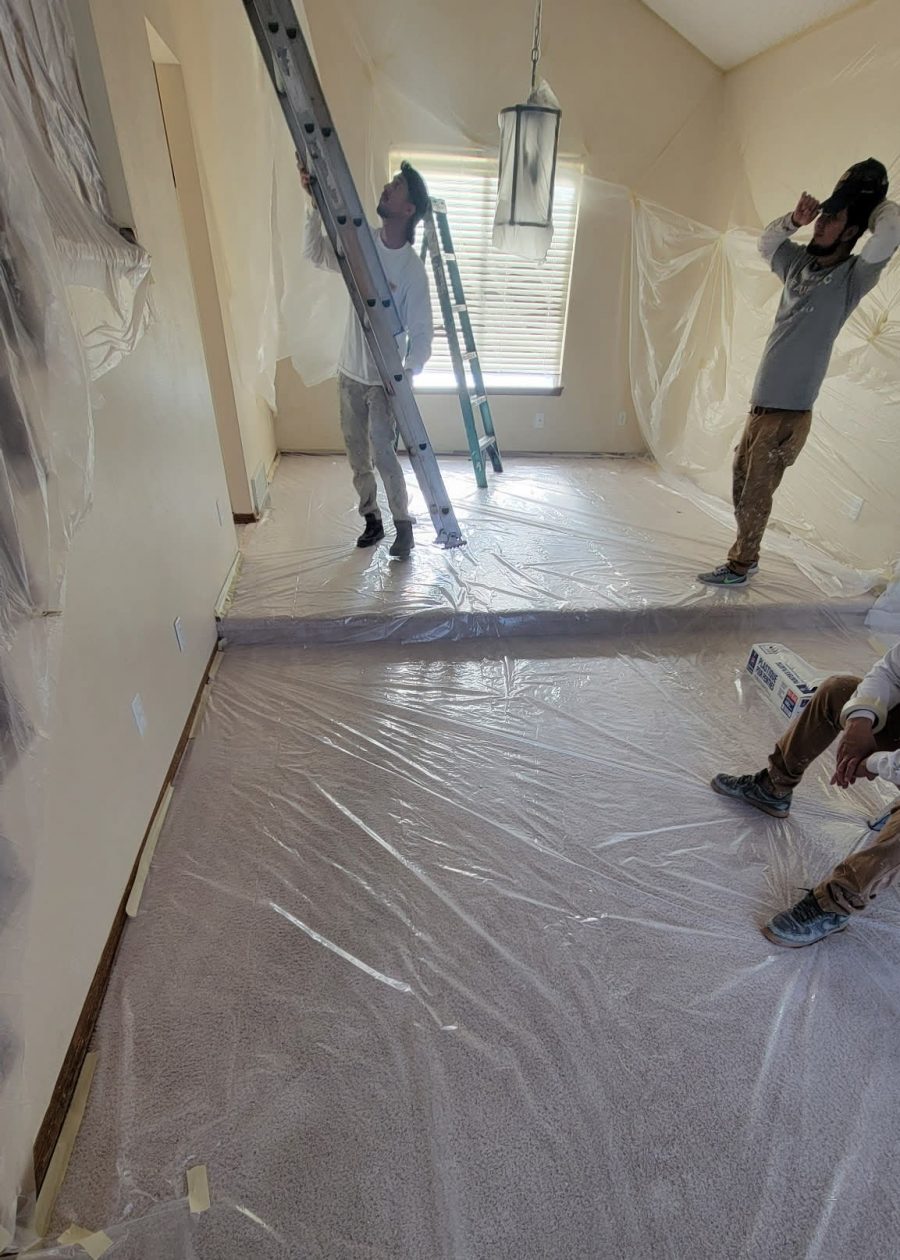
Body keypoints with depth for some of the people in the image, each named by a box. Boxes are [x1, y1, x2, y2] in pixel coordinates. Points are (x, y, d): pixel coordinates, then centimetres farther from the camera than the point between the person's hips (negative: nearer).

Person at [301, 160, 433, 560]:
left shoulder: (413, 268, -14)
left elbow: (421, 332, -15)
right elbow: (316, 252, 13)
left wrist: (408, 373, -29)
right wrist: (314, 202, 0)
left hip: (384, 379, -6)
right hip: (349, 372, 6)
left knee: (383, 456, -7)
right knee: (356, 453, 11)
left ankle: (403, 525, 12)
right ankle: (371, 517, 28)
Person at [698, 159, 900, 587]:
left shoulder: (852, 276, -4)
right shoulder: (801, 264, 16)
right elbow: (766, 242, 33)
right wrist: (795, 219, 13)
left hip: (788, 413, -7)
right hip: (760, 407, 7)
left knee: (755, 495, -3)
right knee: (742, 488, 12)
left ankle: (739, 566, 10)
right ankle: (747, 556, 27)